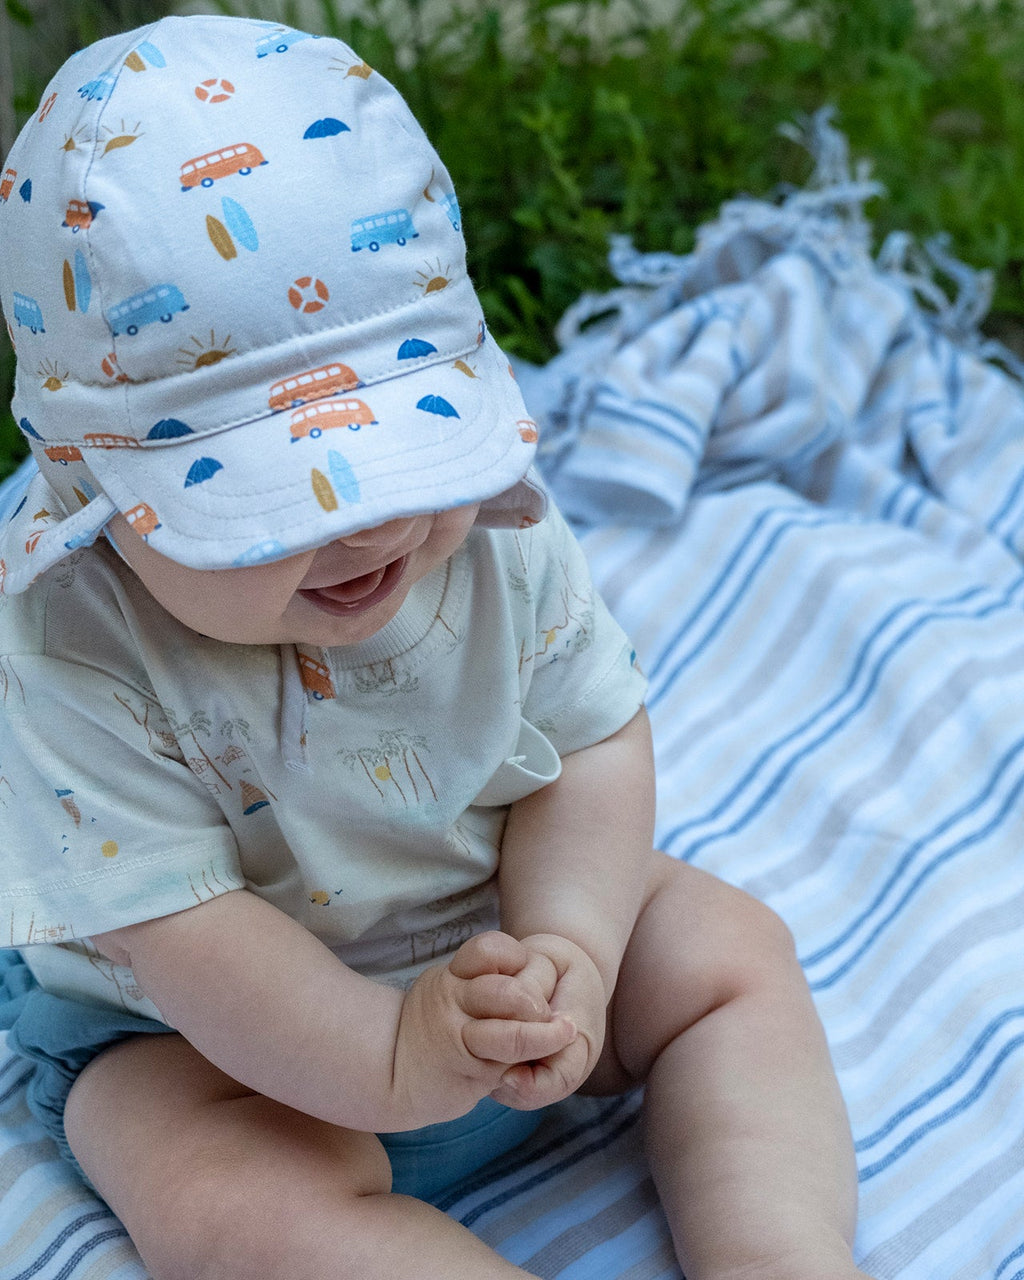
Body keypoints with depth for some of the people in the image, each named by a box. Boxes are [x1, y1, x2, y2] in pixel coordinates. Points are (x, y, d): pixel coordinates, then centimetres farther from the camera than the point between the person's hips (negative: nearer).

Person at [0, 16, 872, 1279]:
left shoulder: (488, 518, -16)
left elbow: (591, 741, -9)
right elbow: (172, 926, -28)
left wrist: (568, 951, -24)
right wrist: (388, 1053, -37)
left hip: (493, 933, 4)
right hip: (218, 1036, -4)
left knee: (730, 950, -3)